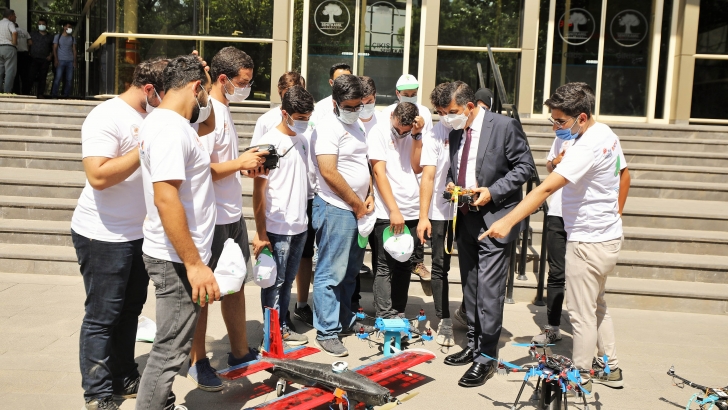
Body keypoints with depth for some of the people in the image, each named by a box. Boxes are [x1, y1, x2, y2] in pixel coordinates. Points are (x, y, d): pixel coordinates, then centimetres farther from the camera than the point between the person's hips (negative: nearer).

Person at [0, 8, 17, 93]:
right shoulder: (10, 23, -2)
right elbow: (14, 33, -22)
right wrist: (14, 43, -9)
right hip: (9, 48, -6)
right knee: (10, 71, -6)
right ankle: (7, 92, -12)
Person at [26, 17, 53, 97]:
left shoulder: (50, 36, 14)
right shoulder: (33, 34, 13)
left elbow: (53, 48, 16)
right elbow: (29, 45, 10)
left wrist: (51, 56, -1)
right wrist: (29, 54, -3)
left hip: (45, 60, 1)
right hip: (34, 59, -1)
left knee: (42, 78, 1)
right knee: (31, 77, -9)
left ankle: (40, 95, 4)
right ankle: (26, 93, -8)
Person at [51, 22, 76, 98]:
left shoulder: (72, 38, 14)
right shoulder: (58, 36, 5)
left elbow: (74, 50, 13)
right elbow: (54, 48, 3)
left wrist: (74, 61, 4)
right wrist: (56, 59, -7)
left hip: (70, 61, 3)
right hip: (60, 60, -3)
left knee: (69, 79, -1)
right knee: (58, 78, -10)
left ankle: (66, 95, 6)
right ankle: (54, 94, -7)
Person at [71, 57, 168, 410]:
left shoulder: (154, 117, 8)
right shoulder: (106, 118, -17)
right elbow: (98, 176, -27)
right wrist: (146, 150, -26)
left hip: (138, 233, 8)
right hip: (104, 236, -8)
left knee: (130, 310, 17)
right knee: (102, 316, 2)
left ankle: (124, 378, 31)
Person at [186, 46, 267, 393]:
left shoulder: (224, 109, 12)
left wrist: (248, 166, 6)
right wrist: (240, 163, -16)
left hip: (233, 215, 10)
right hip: (212, 220, -10)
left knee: (236, 284, 18)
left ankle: (240, 352, 32)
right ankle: (197, 362, 19)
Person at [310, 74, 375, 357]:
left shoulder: (356, 125, 15)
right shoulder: (327, 127, -14)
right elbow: (329, 173, -20)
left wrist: (369, 195, 6)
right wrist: (357, 204, -12)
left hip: (358, 209, 9)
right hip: (336, 209, -9)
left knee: (350, 271, 17)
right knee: (331, 273, -4)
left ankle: (344, 319, 30)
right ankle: (327, 332, 3)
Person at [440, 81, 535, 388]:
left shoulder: (504, 126, -10)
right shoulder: (456, 133, 9)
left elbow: (525, 166, -9)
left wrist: (492, 192, -17)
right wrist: (451, 184, 0)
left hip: (494, 219, -7)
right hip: (466, 218, 7)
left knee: (488, 289, -8)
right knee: (470, 287, 14)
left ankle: (487, 357, 1)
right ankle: (474, 345, 27)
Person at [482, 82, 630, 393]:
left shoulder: (587, 147, -27)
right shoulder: (607, 134, 4)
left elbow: (546, 188, -36)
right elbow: (624, 176, 17)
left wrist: (507, 222, -40)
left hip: (588, 242, -10)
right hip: (608, 236, 10)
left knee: (582, 314, 4)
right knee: (597, 305, 24)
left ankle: (580, 377, 18)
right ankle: (609, 369, 36)